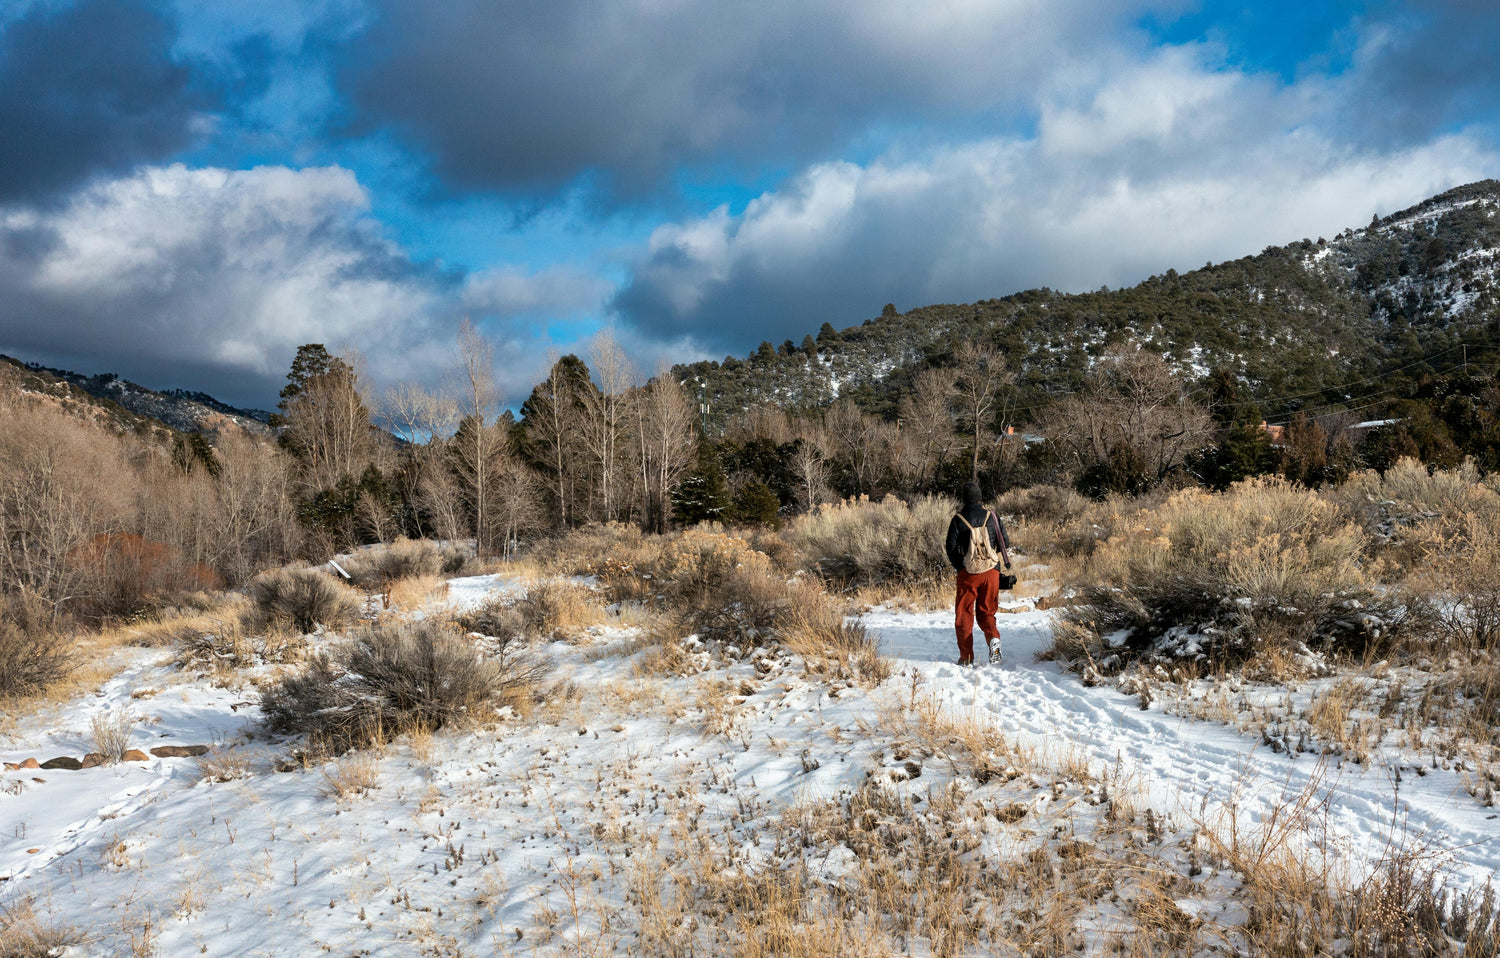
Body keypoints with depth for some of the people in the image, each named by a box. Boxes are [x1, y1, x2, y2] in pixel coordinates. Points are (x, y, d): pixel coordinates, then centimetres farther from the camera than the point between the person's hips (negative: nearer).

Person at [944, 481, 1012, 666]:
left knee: (964, 614, 8)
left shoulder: (958, 520, -5)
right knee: (986, 612, 15)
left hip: (967, 574, -2)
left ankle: (966, 657, 6)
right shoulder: (992, 517, 2)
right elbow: (1005, 544, 4)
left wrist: (957, 566, 10)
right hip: (991, 572, 2)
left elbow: (951, 548, -6)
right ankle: (993, 637, -15)